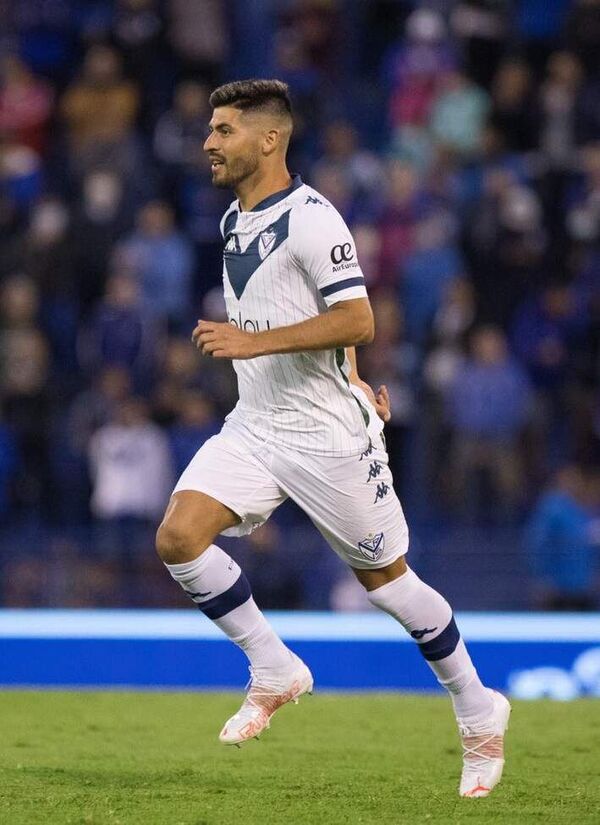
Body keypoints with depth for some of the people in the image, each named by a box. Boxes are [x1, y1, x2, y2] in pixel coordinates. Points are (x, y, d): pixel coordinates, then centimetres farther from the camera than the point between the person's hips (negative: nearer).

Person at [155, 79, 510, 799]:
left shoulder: (311, 218, -16)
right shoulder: (235, 220, 11)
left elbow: (357, 321, -23)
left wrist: (254, 342, -26)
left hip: (328, 435, -7)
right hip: (254, 427, 7)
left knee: (384, 578, 3)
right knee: (178, 536, -14)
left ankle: (478, 711, 22)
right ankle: (274, 671, 1)